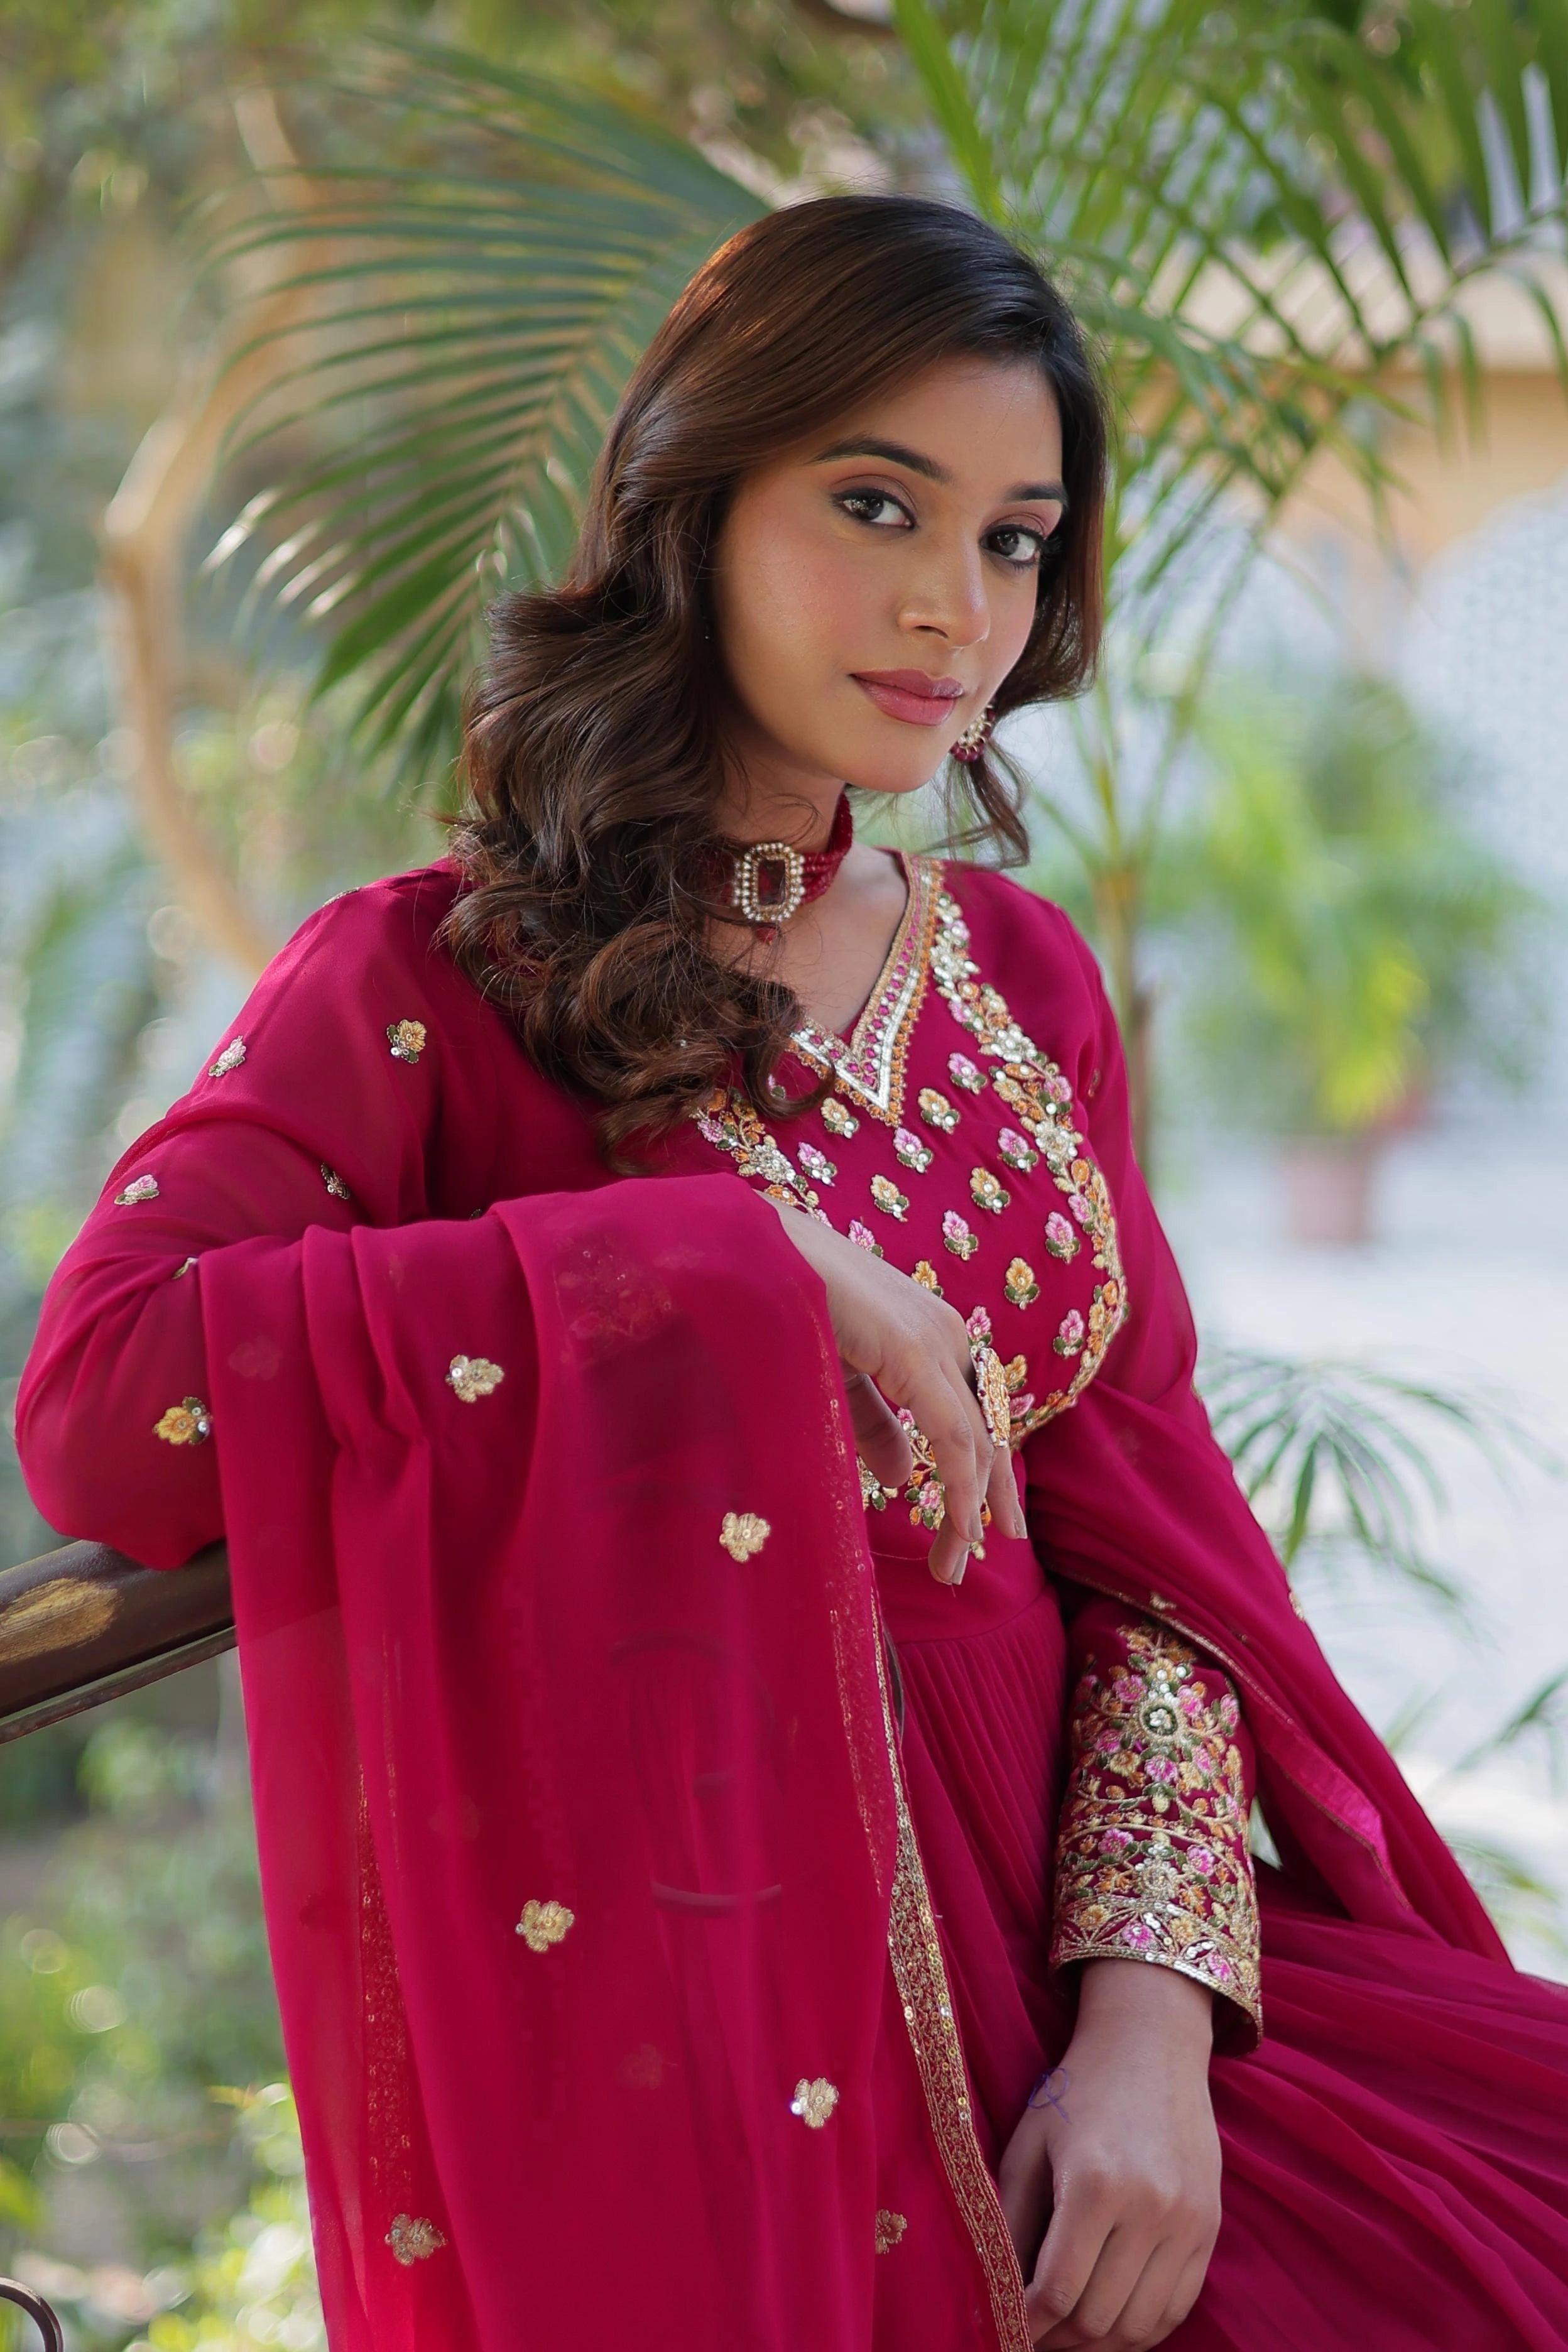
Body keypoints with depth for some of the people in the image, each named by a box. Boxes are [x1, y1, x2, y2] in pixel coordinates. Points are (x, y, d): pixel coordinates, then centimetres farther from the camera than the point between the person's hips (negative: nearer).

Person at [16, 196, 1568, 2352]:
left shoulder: (1023, 979, 13)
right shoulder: (437, 984, -3)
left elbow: (1147, 1522, 8)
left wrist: (1153, 2016, -8)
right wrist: (742, 1267, -20)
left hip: (1042, 1918, 4)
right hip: (680, 2007, -4)